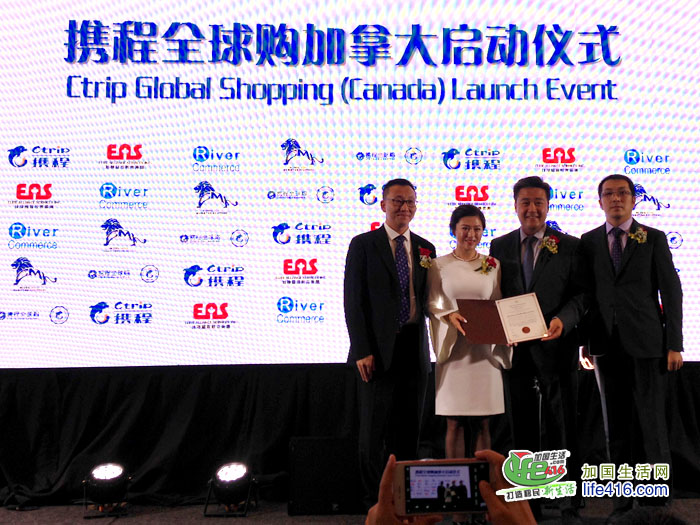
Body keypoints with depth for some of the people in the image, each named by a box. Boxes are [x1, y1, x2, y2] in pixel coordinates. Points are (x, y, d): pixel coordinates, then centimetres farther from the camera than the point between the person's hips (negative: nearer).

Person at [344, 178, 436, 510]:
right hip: (378, 351, -4)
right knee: (374, 429, 5)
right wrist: (362, 351, -13)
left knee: (410, 429, 11)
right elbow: (353, 300, -6)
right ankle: (374, 499, 18)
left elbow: (428, 300, 14)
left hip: (414, 349, 4)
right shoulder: (363, 245, -1)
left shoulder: (425, 249, 11)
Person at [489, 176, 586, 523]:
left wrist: (563, 319, -19)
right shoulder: (499, 246, 9)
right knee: (522, 429, 12)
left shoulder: (569, 245, 2)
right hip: (514, 347, 3)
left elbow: (582, 293, -1)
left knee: (562, 427, 4)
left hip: (555, 345, -2)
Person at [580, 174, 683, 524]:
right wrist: (585, 339, 3)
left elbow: (672, 292, 1)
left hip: (646, 343, -2)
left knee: (650, 423, -1)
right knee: (616, 426, 7)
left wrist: (674, 344, -5)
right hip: (606, 344, 2)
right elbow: (586, 292, 8)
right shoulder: (588, 242, 9)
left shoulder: (653, 239, 3)